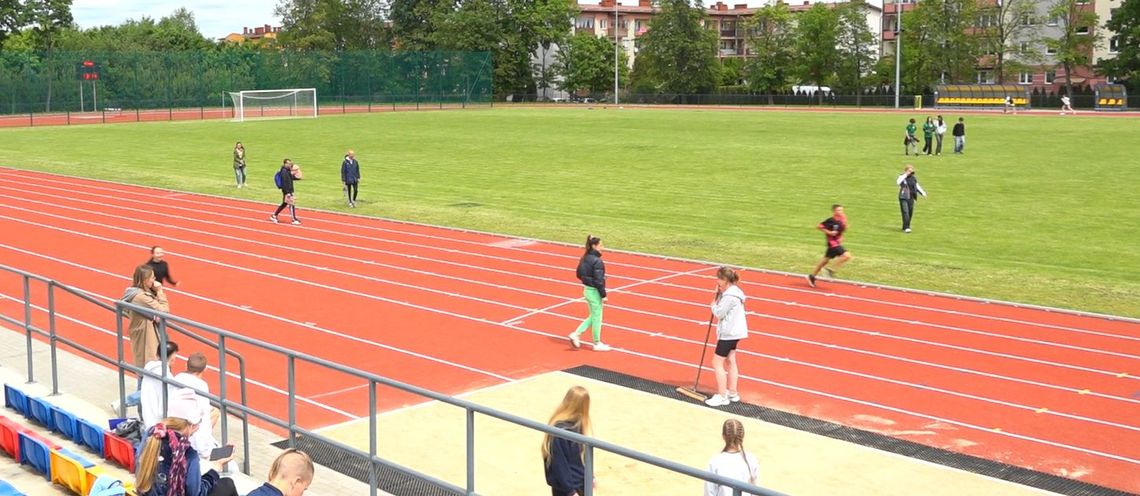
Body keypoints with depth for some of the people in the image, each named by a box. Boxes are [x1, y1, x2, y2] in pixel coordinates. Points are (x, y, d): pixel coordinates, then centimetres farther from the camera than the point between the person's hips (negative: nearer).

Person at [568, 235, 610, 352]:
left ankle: (575, 334, 15)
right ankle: (597, 344, 19)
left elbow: (579, 274, 11)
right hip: (594, 292, -8)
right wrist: (603, 295, -15)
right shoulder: (597, 261, -22)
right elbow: (598, 280, -21)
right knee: (597, 318, 7)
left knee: (593, 316, 21)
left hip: (587, 290, 8)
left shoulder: (584, 258, 3)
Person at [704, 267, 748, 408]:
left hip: (728, 333, -11)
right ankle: (732, 393, 27)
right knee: (730, 362, 18)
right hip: (734, 332, 11)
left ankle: (722, 396, 0)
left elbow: (718, 313, -22)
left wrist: (713, 304, -5)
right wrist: (719, 293, -2)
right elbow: (723, 309, 8)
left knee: (717, 363, -4)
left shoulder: (730, 296, -23)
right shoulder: (733, 291, 9)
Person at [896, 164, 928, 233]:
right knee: (905, 212, -15)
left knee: (910, 212, 7)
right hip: (903, 197, -6)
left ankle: (905, 227, 18)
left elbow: (917, 186, 21)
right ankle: (906, 227, -17)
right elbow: (898, 182, -27)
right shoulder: (902, 177, -5)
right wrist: (905, 175, -24)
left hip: (911, 198, 6)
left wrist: (923, 193, 9)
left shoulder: (913, 178, 11)